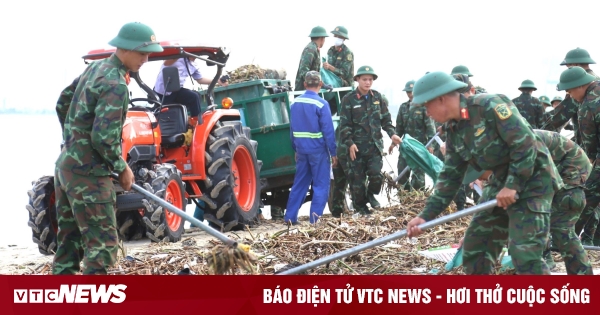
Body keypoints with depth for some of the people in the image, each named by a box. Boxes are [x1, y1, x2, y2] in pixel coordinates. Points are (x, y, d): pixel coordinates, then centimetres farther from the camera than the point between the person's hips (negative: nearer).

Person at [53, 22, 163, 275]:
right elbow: (103, 138, -25)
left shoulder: (95, 68, 10)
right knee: (102, 245, -7)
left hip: (66, 166, 10)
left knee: (70, 242, 15)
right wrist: (122, 169, -10)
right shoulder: (115, 85, -19)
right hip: (88, 173, -10)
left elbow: (63, 103, 21)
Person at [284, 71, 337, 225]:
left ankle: (290, 217, 14)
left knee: (299, 184, 14)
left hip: (301, 149, 5)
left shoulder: (295, 103, 5)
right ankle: (315, 220, -2)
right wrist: (333, 153, -6)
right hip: (318, 149, -5)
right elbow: (328, 131, -12)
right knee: (321, 185, 2)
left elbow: (292, 129, 11)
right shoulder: (321, 104, -13)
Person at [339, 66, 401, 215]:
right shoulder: (348, 99, -4)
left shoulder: (378, 97, 8)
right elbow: (344, 124, -6)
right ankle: (360, 207, 16)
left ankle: (371, 196, 18)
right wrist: (349, 143, -15)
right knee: (357, 178, 2)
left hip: (375, 145, 2)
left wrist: (392, 134, -4)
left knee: (376, 174, -10)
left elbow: (386, 119, 13)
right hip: (357, 146, -2)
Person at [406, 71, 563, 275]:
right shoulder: (454, 131, 7)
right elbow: (450, 177, 9)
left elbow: (525, 144, -23)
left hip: (533, 181, -9)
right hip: (504, 186, 9)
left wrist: (513, 186, -22)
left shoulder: (490, 105, -20)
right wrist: (426, 216, 1)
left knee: (525, 254, -18)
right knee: (475, 245, 12)